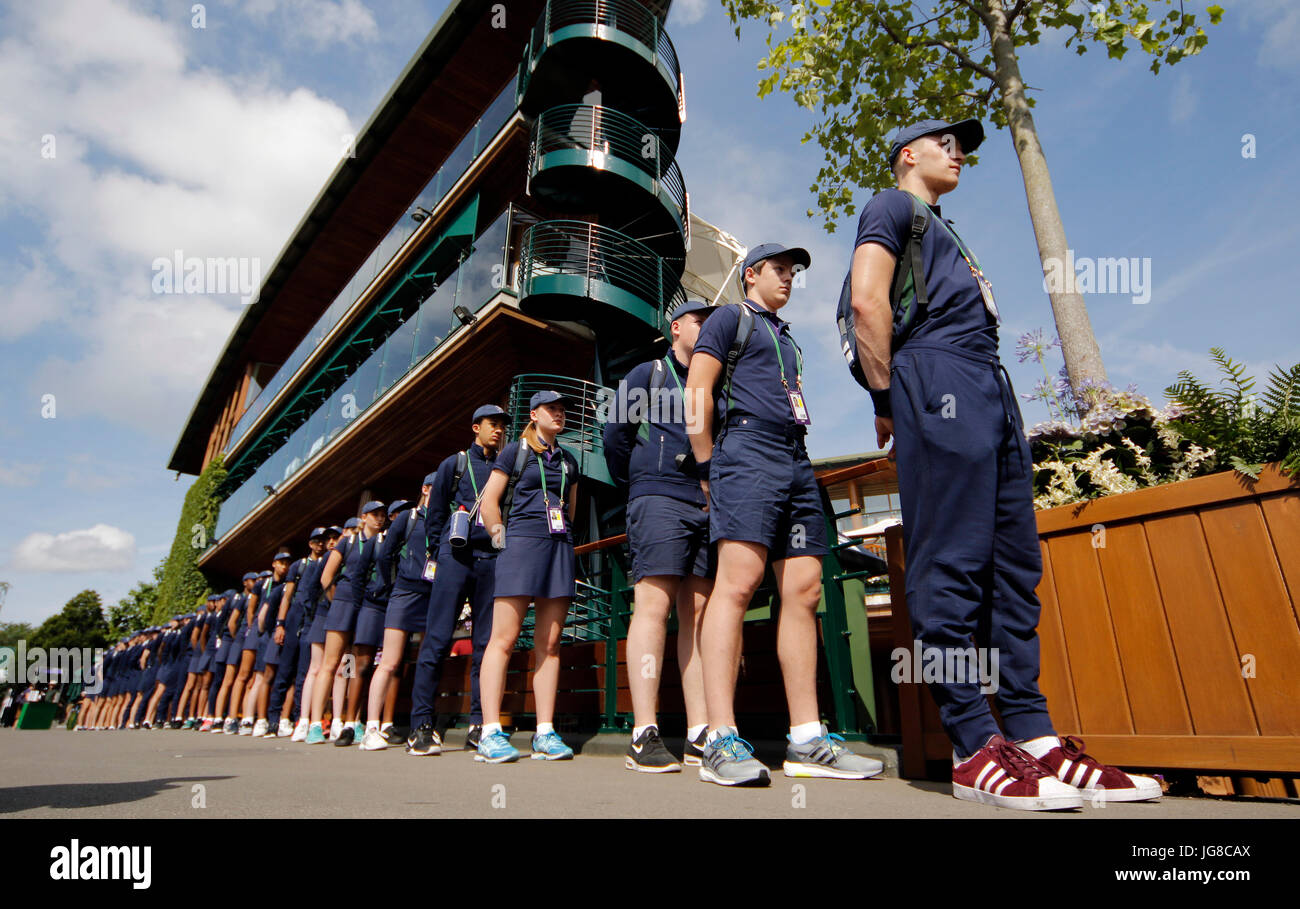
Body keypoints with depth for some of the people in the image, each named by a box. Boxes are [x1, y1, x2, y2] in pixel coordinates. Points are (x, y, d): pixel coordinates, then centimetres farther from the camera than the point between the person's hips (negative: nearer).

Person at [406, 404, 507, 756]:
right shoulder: (455, 463, 10)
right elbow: (435, 511, 9)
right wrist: (436, 552, 4)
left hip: (491, 561, 3)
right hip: (456, 557, -2)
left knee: (485, 643, 2)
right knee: (438, 639, -5)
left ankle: (478, 725, 8)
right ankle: (421, 725, 2)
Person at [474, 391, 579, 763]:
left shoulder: (568, 460, 20)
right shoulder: (515, 451, 7)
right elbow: (488, 502, 4)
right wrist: (502, 538, 0)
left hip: (560, 548, 5)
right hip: (522, 543, -4)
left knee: (549, 642, 1)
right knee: (504, 638, -8)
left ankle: (545, 733, 3)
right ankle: (490, 733, -7)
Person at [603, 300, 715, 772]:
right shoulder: (648, 374, 11)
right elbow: (615, 435, 6)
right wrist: (634, 485, 8)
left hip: (707, 506, 5)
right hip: (660, 498, -5)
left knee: (698, 612, 1)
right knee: (654, 604, -12)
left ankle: (700, 734, 5)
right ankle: (644, 735, -10)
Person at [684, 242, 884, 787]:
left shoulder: (787, 339, 32)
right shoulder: (731, 317, 10)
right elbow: (697, 392, -2)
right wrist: (707, 468, -7)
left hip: (797, 463, 8)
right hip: (748, 453, -7)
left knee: (804, 590, -1)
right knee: (738, 581, -19)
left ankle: (807, 740, 2)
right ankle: (721, 741, -19)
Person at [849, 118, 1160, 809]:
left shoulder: (944, 233, 36)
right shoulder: (892, 207, 11)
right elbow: (867, 299, -7)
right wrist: (887, 399, -10)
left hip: (992, 390, 9)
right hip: (939, 379, -9)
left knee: (1013, 566, 2)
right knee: (951, 565, -13)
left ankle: (1032, 737, 6)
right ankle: (974, 750, -10)